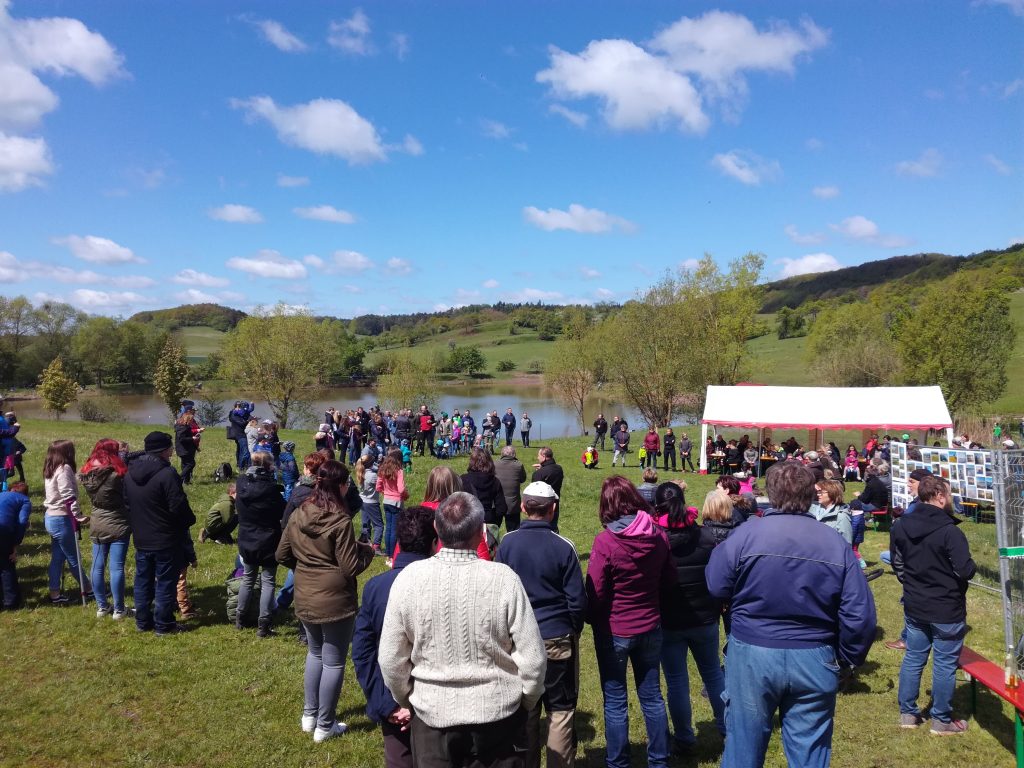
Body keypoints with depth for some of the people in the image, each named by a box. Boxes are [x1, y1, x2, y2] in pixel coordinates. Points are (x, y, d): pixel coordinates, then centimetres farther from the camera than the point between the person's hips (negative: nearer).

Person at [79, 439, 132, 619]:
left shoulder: (86, 475, -2)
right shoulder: (117, 474, -19)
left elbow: (94, 498, 10)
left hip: (97, 527, 6)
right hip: (118, 526, -5)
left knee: (97, 567, 14)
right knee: (117, 568, 1)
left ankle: (102, 606, 23)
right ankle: (118, 609, 9)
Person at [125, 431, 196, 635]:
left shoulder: (129, 474, 4)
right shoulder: (167, 474, -22)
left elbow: (127, 504, 12)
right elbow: (179, 506, -21)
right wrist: (189, 520, -2)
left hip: (141, 539, 7)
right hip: (166, 540, -7)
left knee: (143, 581, 17)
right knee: (165, 582, 4)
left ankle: (142, 621, 26)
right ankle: (163, 625, 10)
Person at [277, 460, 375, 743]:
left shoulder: (298, 515, -2)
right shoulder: (340, 520, -21)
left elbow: (281, 554, 8)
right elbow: (350, 567, -18)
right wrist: (368, 551, -1)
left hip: (305, 598, 7)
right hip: (335, 601, -6)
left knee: (315, 653, 25)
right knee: (333, 662, 9)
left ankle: (309, 715, 34)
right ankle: (325, 726, 19)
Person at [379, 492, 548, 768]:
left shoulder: (409, 577, -15)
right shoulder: (504, 579, -20)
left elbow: (390, 658, -7)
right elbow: (533, 657, -14)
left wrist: (405, 700, 12)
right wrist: (527, 701, 6)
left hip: (432, 713, 1)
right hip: (497, 712, -1)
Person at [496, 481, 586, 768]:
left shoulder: (507, 543, -6)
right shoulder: (563, 546, -12)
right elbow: (577, 599, -7)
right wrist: (574, 631, 10)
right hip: (557, 639, -2)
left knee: (524, 711, 15)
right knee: (561, 711, 11)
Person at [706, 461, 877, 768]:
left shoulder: (746, 534, -12)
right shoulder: (836, 543, -5)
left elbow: (717, 587, -4)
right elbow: (860, 614, -5)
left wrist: (718, 553, 13)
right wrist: (849, 657, 11)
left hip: (751, 655, -1)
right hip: (814, 660, 2)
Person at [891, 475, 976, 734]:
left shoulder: (901, 526, 0)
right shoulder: (949, 532, -23)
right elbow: (966, 571, -23)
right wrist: (971, 567, -1)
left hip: (914, 606, 6)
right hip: (946, 610, -6)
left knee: (913, 658, 16)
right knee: (944, 664, 8)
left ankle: (907, 713, 25)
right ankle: (941, 720, 21)